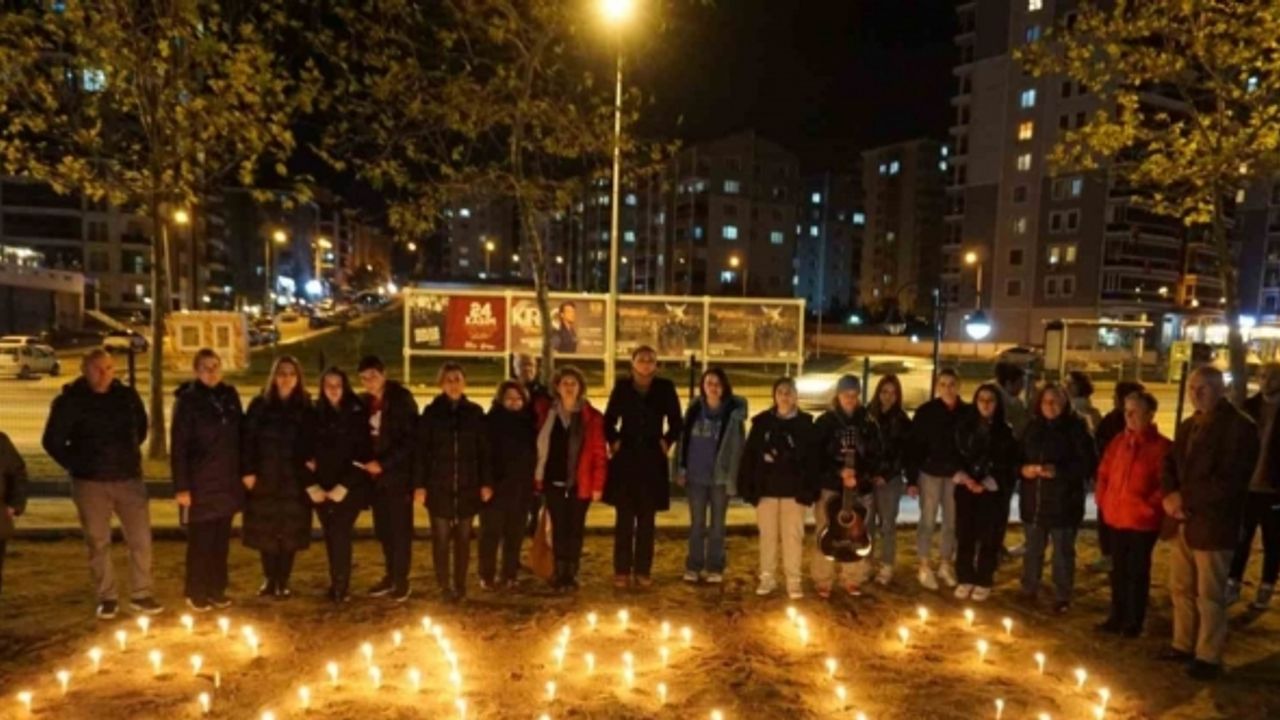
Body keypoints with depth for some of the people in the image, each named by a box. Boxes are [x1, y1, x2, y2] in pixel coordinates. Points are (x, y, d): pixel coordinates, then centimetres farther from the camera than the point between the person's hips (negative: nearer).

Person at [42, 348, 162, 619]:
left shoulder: (127, 396, 2)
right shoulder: (69, 401, -6)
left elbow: (141, 427, 19)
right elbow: (52, 441, 0)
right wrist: (78, 466, -3)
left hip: (129, 479, 2)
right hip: (90, 483, -2)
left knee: (141, 538, 2)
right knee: (98, 542, 7)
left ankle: (141, 595, 14)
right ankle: (107, 598, 20)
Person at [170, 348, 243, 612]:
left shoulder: (230, 395, 6)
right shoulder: (187, 400, -7)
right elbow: (178, 447, -10)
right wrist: (181, 486, -14)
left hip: (227, 483, 4)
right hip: (200, 484, -4)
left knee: (221, 540, 11)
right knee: (200, 542, 4)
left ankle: (217, 590, 23)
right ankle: (196, 594, 17)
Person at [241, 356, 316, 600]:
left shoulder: (306, 408, 3)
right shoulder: (259, 405, 2)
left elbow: (312, 443, 5)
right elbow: (247, 439, -1)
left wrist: (311, 462, -10)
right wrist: (247, 471, -8)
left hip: (294, 481, 0)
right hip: (264, 478, 0)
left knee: (289, 533, 4)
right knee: (265, 532, 8)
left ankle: (283, 583, 16)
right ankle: (269, 579, 25)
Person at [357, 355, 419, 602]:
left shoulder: (402, 399, -7)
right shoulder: (363, 402, 9)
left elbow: (410, 439, -13)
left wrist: (384, 463, -18)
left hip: (399, 474, -5)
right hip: (375, 475, 5)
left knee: (400, 528, -1)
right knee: (383, 530, 10)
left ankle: (401, 579, 8)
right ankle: (390, 575, 22)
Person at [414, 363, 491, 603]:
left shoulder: (475, 412, 3)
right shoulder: (431, 412, 0)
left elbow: (484, 450, 4)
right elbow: (422, 450, -1)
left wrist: (486, 482, -1)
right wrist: (419, 484, -6)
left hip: (468, 486, 1)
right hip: (438, 486, -1)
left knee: (463, 537, 8)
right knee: (441, 537, 4)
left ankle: (460, 585, 19)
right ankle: (445, 586, 15)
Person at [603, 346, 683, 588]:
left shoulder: (665, 388, 1)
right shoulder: (622, 387, 3)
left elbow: (676, 422, 8)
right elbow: (609, 420, 10)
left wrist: (666, 442, -1)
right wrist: (613, 441, -1)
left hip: (653, 461, 0)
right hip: (625, 460, 0)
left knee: (646, 519, 6)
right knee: (624, 518, 3)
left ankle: (643, 570, 14)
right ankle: (622, 570, 9)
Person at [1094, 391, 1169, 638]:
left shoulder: (1161, 446, -11)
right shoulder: (1118, 442, 7)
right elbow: (1103, 473, 15)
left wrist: (1150, 506, -14)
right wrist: (1103, 500, 7)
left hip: (1143, 520, -5)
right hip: (1117, 517, 6)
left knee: (1138, 571, 6)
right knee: (1118, 570, 14)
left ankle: (1134, 622, 18)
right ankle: (1117, 617, 25)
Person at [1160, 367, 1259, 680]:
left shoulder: (1240, 427, -11)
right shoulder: (1188, 426, 14)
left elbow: (1230, 481, -19)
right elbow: (1171, 464, 15)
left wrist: (1185, 497, -15)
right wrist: (1170, 496, -5)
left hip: (1214, 524, -7)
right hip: (1185, 522, 7)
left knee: (1209, 595, 3)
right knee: (1181, 588, 16)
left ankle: (1208, 657, 16)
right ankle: (1183, 645, 30)